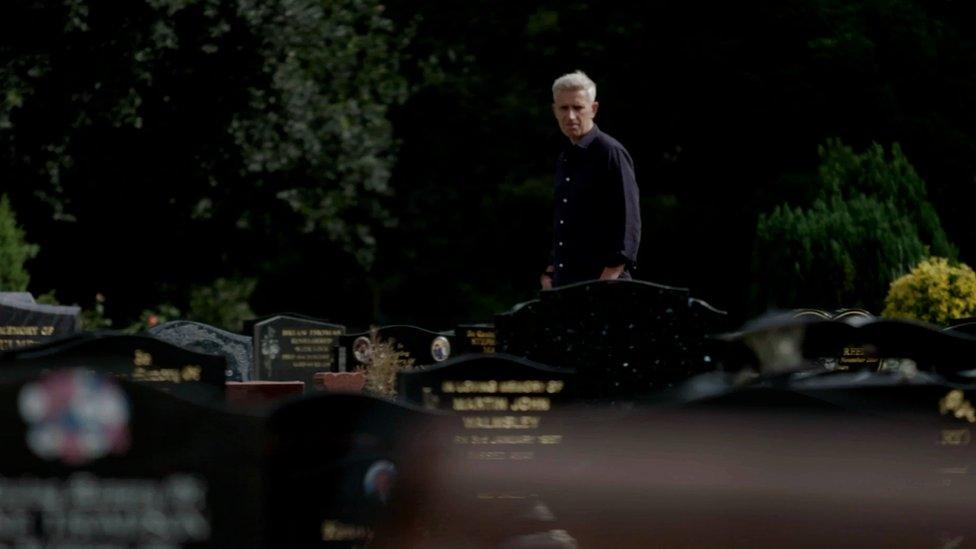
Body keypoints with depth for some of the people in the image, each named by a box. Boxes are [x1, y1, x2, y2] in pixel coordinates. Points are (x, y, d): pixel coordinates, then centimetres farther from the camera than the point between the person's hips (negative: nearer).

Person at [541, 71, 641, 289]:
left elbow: (629, 222, -13)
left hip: (601, 280, -8)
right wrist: (550, 271, 20)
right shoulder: (565, 159, 19)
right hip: (563, 284, 8)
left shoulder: (611, 153, -7)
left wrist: (610, 277, -19)